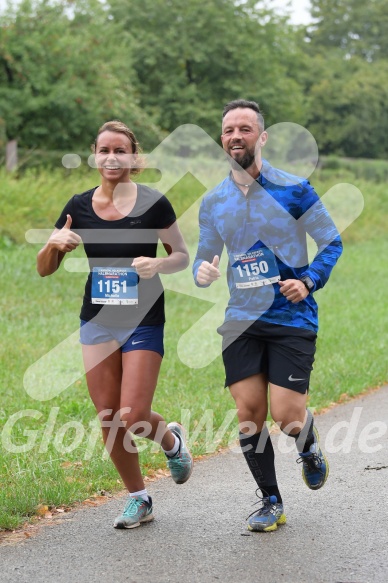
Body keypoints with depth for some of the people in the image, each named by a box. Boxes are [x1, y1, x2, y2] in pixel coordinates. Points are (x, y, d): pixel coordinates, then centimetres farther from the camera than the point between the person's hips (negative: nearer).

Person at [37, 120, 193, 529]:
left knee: (133, 417, -10)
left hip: (144, 321, -4)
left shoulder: (152, 203, -7)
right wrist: (55, 243, -16)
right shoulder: (79, 207, 2)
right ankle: (138, 499, 22)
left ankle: (171, 440, 25)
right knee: (109, 420, 4)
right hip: (97, 322, 4)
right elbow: (44, 269, 6)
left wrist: (159, 265, -20)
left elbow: (182, 256, 2)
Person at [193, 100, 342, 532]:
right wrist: (202, 272, -8)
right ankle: (270, 503, 16)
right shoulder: (213, 202, 7)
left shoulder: (294, 189, -4)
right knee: (249, 412, -1)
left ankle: (309, 449, 27)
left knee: (287, 415, -10)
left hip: (292, 319, -3)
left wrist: (308, 281, -15)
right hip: (241, 321, 3)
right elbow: (205, 256, 17)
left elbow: (332, 243, 2)